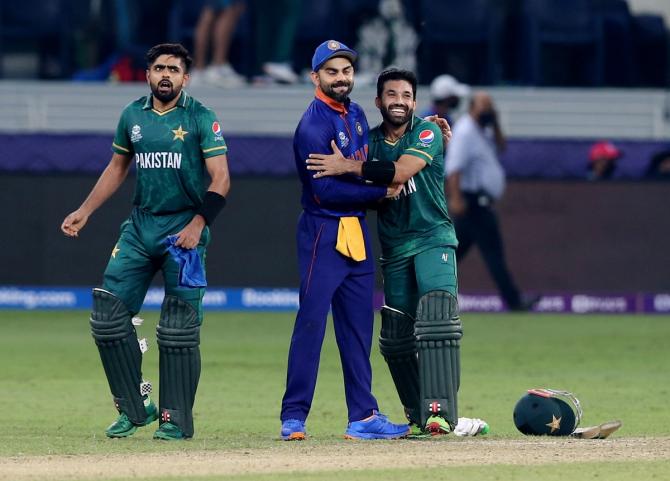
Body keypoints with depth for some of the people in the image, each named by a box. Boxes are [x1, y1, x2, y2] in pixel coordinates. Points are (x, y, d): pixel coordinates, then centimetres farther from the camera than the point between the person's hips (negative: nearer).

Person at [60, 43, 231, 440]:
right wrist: (85, 211, 16)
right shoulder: (133, 116, 10)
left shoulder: (201, 118, -5)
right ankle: (135, 408, 9)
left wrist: (198, 224, -22)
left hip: (183, 229, -5)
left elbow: (221, 178, -10)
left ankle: (177, 419, 3)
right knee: (108, 316, -2)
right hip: (140, 226, 5)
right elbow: (118, 167, 23)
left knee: (180, 329, -6)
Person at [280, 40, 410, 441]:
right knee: (312, 322, -9)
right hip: (324, 232, -8)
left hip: (357, 232, 8)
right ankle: (294, 418, -8)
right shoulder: (313, 126, -14)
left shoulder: (356, 115, 14)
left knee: (359, 327, 8)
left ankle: (363, 416, 10)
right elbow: (325, 190, -20)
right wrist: (381, 192, -11)